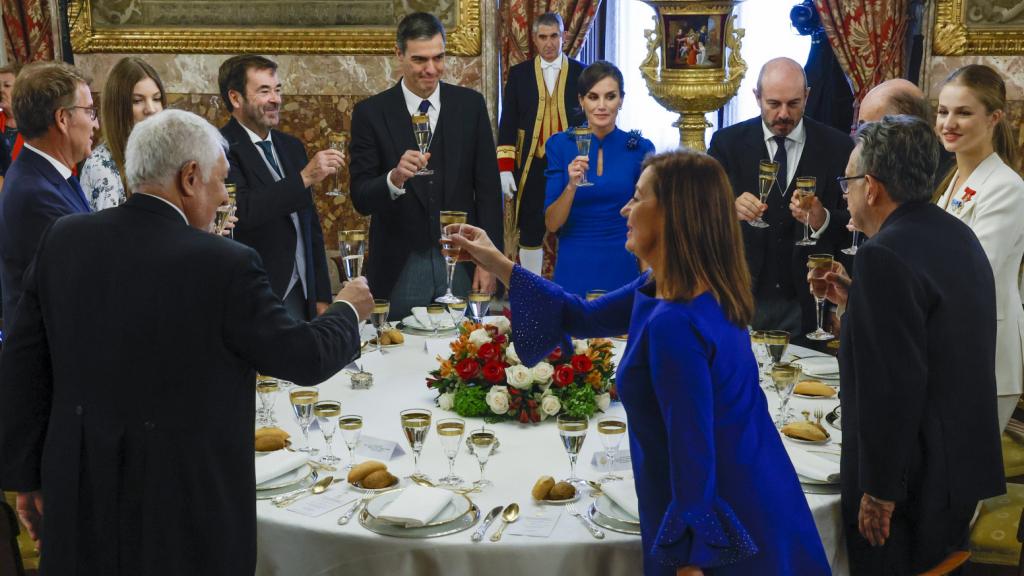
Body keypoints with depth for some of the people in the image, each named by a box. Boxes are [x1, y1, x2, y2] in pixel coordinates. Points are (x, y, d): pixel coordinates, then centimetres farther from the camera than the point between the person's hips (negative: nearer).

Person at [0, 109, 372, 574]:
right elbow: (305, 359, -9)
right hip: (186, 509, -4)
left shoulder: (63, 239, -4)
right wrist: (347, 311, 12)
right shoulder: (224, 266, -19)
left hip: (79, 497, 5)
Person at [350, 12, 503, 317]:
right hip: (399, 269, -1)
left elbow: (488, 188, 4)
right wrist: (394, 178, -29)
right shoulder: (371, 113, -4)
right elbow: (361, 199, -8)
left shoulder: (470, 105, 1)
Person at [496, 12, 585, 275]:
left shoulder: (581, 73, 4)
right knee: (530, 231, 4)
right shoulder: (519, 73, 6)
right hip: (531, 165, 1)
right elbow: (507, 123, 4)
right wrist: (505, 168, -4)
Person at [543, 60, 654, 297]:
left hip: (622, 269, 0)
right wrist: (571, 186, -22)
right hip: (573, 271, 0)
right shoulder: (560, 145, -3)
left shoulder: (640, 148, -2)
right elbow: (552, 224, -6)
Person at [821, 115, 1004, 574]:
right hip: (966, 464, 9)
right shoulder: (957, 234, 7)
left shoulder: (886, 255, -22)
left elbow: (894, 385, -25)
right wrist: (855, 302, 14)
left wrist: (879, 490, -19)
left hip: (914, 478, -9)